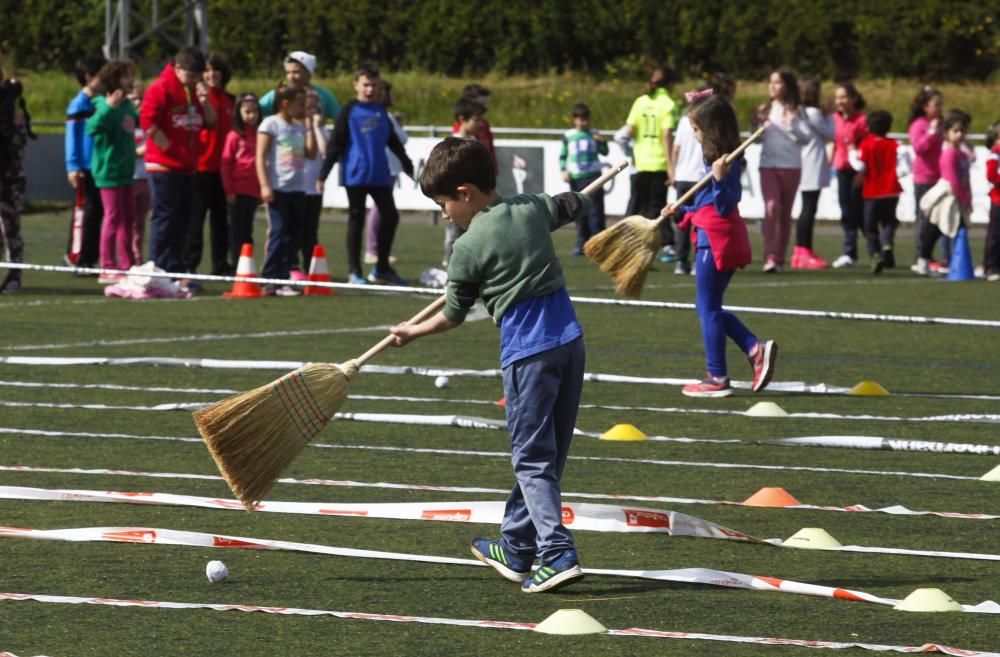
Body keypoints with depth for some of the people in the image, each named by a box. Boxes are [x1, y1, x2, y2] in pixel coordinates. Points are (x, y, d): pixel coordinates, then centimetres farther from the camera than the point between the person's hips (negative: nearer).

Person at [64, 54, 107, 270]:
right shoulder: (78, 105, -7)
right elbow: (72, 137, -9)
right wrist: (73, 166, -13)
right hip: (85, 169, -7)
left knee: (98, 212, 8)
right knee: (87, 211, -6)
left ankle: (90, 258, 14)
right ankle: (76, 257, 0)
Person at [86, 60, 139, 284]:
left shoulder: (127, 105, 9)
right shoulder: (106, 105, -15)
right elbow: (92, 128, -30)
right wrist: (108, 107, -39)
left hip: (124, 171, 9)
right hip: (109, 170, -9)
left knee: (128, 218, 15)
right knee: (113, 219, -6)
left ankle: (128, 265, 24)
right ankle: (107, 269, -2)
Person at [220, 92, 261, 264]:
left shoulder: (259, 136, 9)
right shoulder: (234, 136, -4)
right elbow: (225, 165, -4)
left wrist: (263, 188, 9)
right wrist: (229, 190, -8)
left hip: (254, 191, 4)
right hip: (238, 190, -4)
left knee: (247, 230, 10)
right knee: (237, 229, 0)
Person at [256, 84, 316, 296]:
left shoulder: (300, 127, 15)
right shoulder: (271, 124, -3)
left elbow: (311, 154, 7)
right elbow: (261, 157, -8)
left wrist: (309, 127, 6)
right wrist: (265, 185, -17)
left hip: (297, 189, 7)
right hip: (278, 188, -7)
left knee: (292, 233, 5)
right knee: (279, 233, -9)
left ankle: (284, 278, 8)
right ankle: (270, 280, -8)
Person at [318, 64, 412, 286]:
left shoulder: (380, 111, 11)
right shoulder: (350, 111, -3)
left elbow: (393, 141, 22)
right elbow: (336, 143, -6)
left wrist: (407, 165, 28)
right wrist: (323, 174, -12)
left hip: (380, 176, 5)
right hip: (356, 175, -5)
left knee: (390, 217, 6)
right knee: (356, 220, -1)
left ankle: (382, 269, 18)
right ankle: (354, 273, 5)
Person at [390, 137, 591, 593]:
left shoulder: (470, 247, -6)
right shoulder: (533, 208, 8)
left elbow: (453, 315, 6)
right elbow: (579, 205, 27)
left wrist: (414, 331, 23)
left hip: (526, 350, -7)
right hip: (569, 337, 7)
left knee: (532, 459, -4)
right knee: (545, 452, 14)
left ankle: (558, 554, -17)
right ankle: (517, 548, 25)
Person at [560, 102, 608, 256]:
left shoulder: (594, 134, 6)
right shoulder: (568, 136, 6)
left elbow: (604, 152, 9)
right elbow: (563, 156, 12)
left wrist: (602, 142, -10)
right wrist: (564, 171, -2)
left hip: (593, 176, -1)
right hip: (576, 178, 1)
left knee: (595, 211, -7)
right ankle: (582, 243, 11)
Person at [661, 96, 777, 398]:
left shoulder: (726, 164, -17)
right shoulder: (719, 161, 13)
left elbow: (723, 207, -20)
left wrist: (719, 179, -34)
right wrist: (681, 210, 25)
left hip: (715, 241, -10)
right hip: (726, 240, 10)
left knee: (708, 308, 0)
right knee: (710, 308, 16)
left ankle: (717, 379, 5)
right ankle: (756, 348, 7)